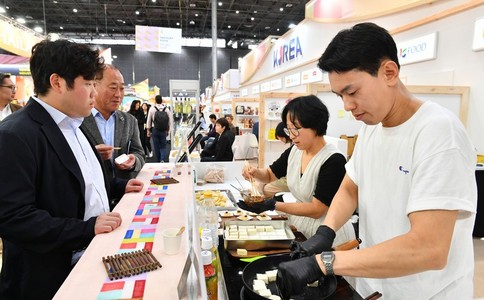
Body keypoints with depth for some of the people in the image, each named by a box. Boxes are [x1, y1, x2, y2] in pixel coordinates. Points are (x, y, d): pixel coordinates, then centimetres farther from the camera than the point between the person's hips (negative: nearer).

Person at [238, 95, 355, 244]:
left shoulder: (334, 160, -21)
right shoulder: (293, 152, -1)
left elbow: (317, 210, -22)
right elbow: (270, 175, 14)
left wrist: (273, 205, -24)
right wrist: (255, 172, -8)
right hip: (297, 226, 5)